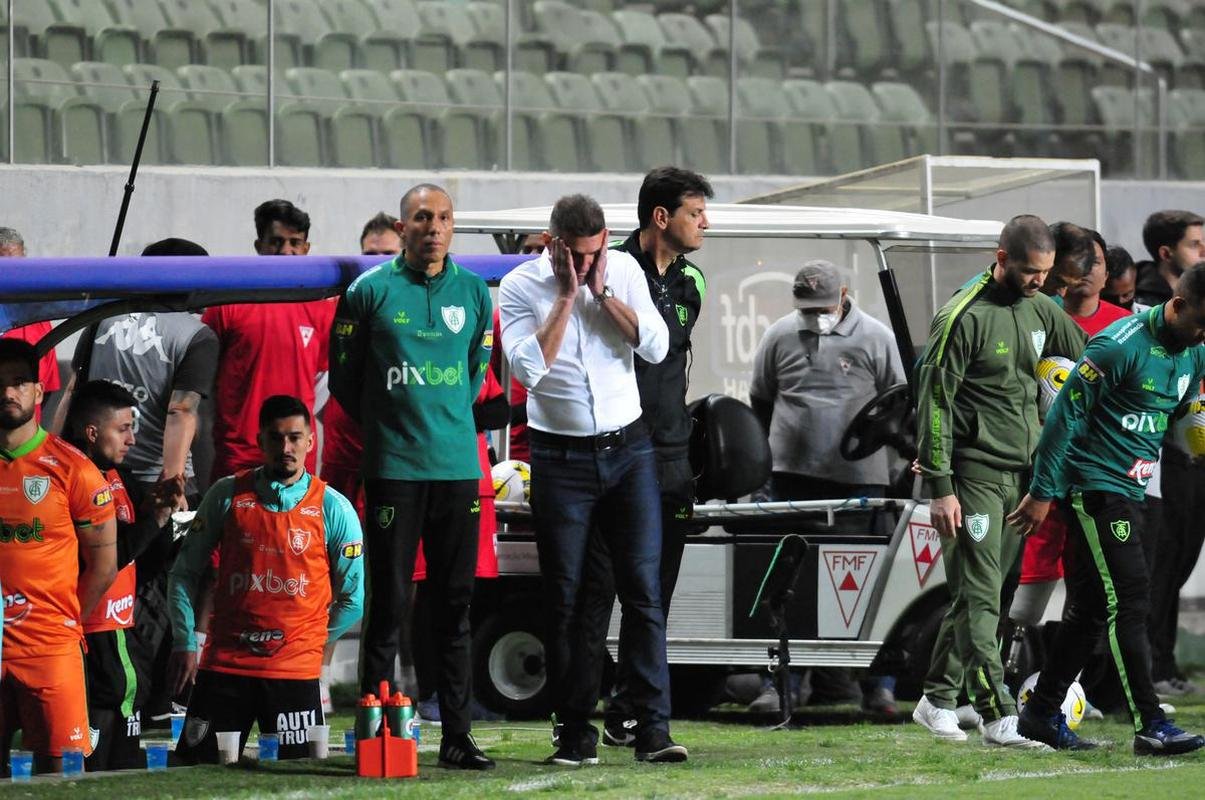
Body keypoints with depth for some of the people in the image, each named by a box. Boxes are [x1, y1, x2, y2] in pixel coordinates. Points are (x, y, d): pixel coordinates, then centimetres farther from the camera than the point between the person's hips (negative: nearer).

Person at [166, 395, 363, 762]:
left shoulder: (333, 509, 1)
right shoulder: (227, 495, 4)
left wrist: (314, 643, 9)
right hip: (224, 664, 1)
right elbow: (184, 572, 10)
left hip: (296, 672, -1)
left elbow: (353, 598, 10)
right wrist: (184, 643, 3)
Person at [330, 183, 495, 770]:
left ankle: (457, 737, 9)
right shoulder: (371, 291, -2)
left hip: (458, 467, 3)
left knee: (454, 605, 6)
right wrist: (386, 429, 9)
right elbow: (344, 378, 5)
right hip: (393, 469, -3)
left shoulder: (474, 292, 8)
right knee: (389, 602, -3)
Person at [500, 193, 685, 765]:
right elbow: (528, 368, -17)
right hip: (561, 456, -1)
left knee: (643, 589, -5)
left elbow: (655, 347, -7)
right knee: (564, 599, 1)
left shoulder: (625, 271, 2)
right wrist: (566, 297, -16)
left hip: (627, 450, 1)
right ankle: (576, 733, 6)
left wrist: (602, 292, -12)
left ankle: (653, 728, -7)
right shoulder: (521, 286, -5)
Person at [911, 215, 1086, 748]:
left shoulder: (1039, 309, 10)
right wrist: (940, 488, -16)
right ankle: (998, 715, -13)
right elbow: (933, 402, -12)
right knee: (979, 597, -9)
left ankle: (937, 700, 16)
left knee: (980, 593, 9)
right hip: (975, 477, -7)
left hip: (1021, 474, 7)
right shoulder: (964, 317, -12)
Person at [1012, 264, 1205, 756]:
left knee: (1091, 609, 12)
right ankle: (1150, 726, -15)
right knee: (1129, 601, -12)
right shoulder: (1121, 345, -18)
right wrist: (1042, 492, -13)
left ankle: (1042, 715, 19)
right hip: (1095, 486, -9)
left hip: (1129, 490, 9)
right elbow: (1065, 414, -15)